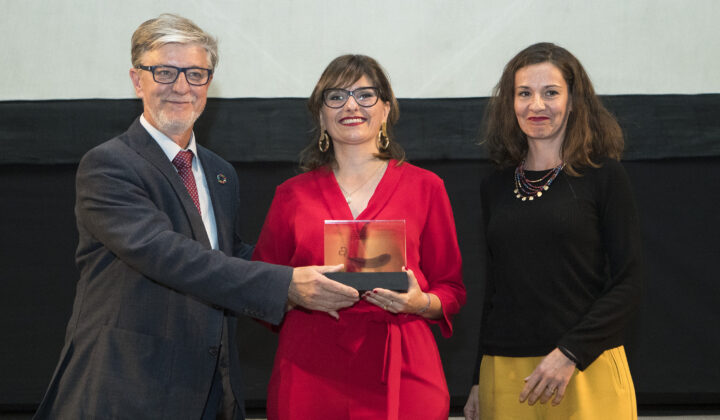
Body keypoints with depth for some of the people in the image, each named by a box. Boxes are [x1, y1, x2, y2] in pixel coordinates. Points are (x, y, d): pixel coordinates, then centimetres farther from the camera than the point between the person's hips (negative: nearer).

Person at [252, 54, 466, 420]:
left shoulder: (425, 187, 7)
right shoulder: (292, 194, 10)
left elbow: (452, 289, 10)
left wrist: (421, 303, -11)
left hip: (400, 374, -1)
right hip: (310, 376, 1)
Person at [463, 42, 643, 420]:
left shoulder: (603, 177, -1)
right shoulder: (495, 188, 10)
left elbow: (627, 284, -6)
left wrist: (570, 354, -15)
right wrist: (479, 382, 13)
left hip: (586, 371, -3)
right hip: (504, 374, 3)